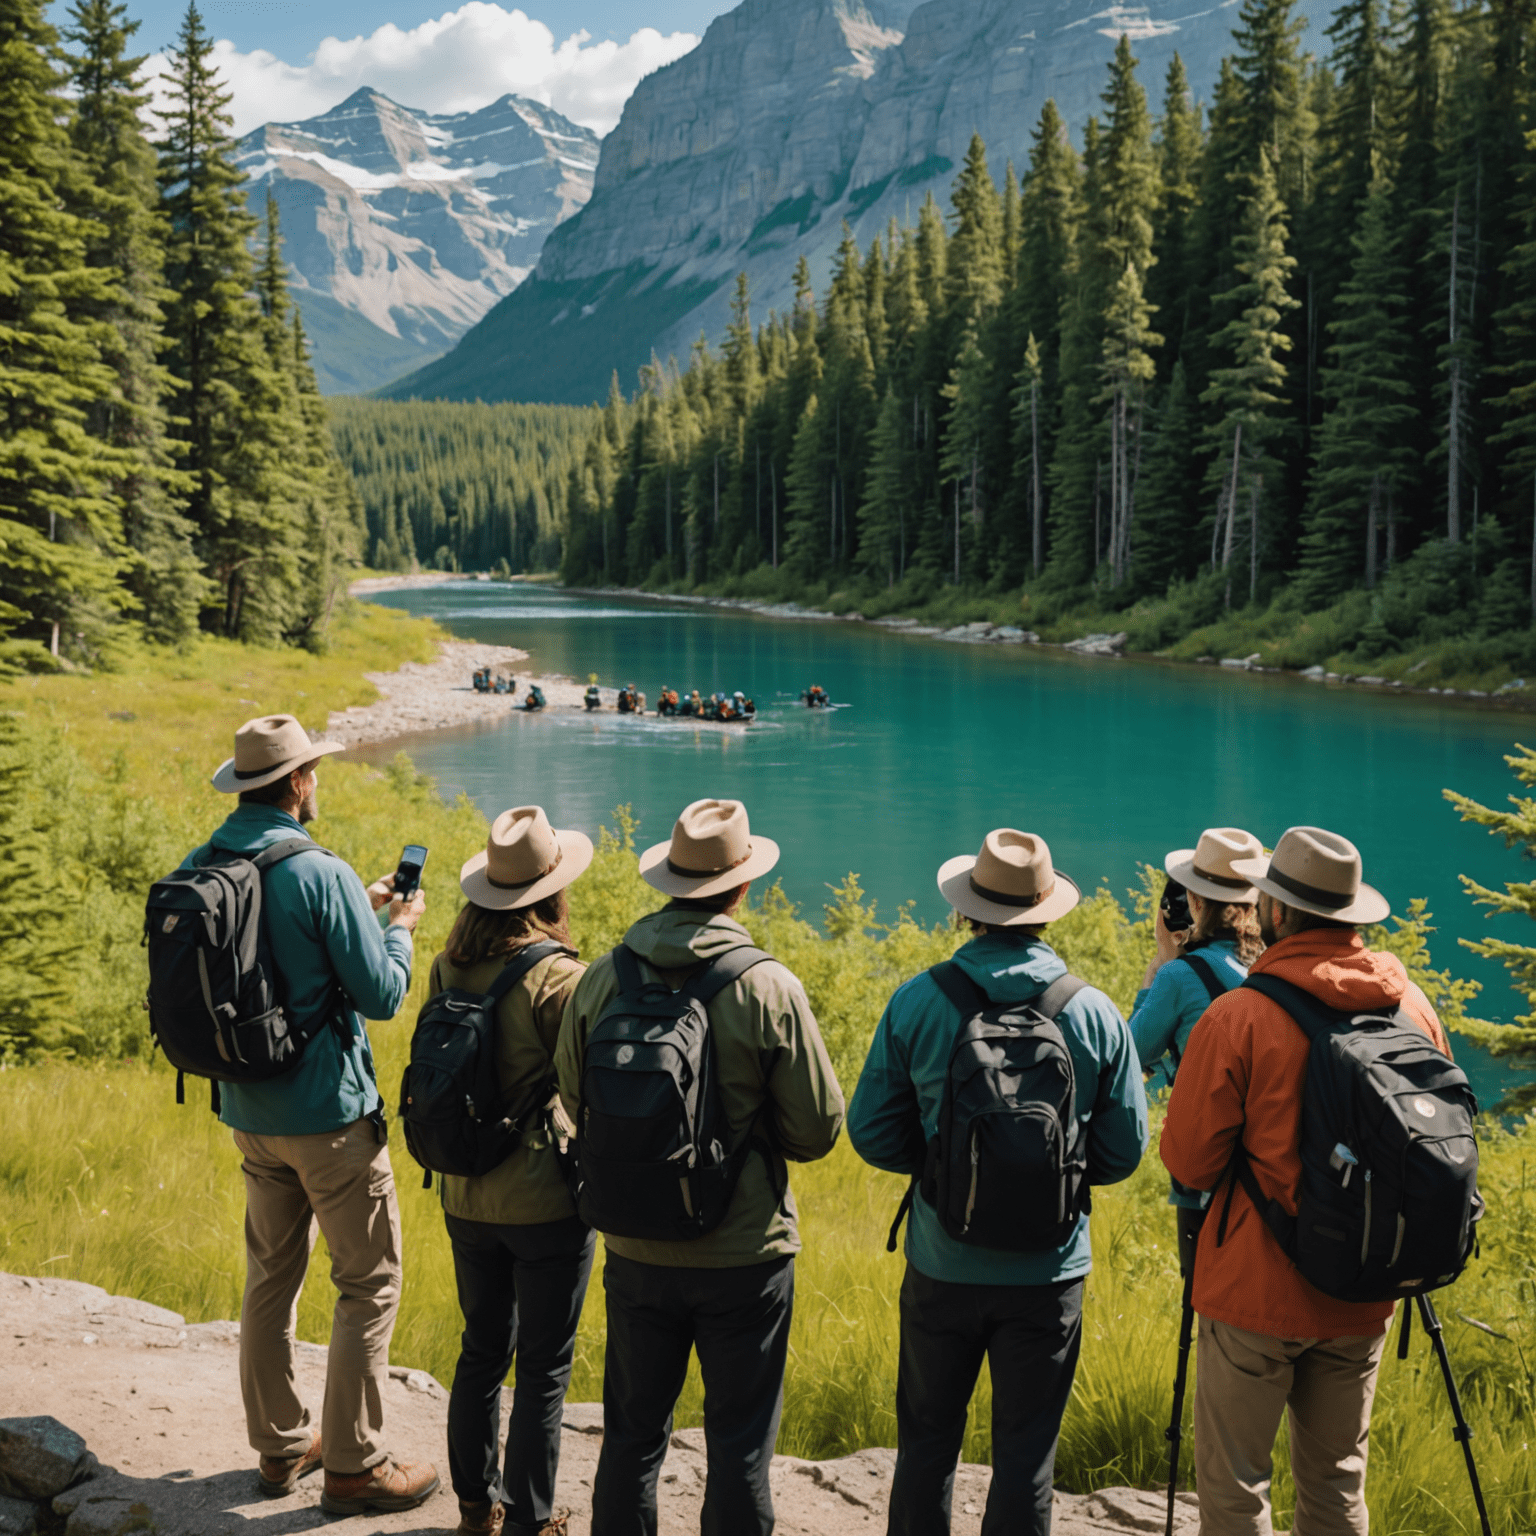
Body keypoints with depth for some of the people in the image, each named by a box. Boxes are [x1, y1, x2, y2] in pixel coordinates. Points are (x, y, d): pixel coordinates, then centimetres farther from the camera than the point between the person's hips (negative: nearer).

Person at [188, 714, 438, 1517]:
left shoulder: (198, 869, 1)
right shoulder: (322, 875, -20)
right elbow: (381, 994, -15)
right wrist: (400, 927, 3)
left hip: (247, 1109, 7)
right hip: (329, 1115, -7)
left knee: (271, 1276, 18)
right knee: (369, 1284, 5)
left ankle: (278, 1446, 29)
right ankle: (354, 1465, 10)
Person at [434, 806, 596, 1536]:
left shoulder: (449, 967, -1)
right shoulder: (558, 977, -20)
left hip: (466, 1195, 6)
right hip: (545, 1198, -6)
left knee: (481, 1351, 21)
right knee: (542, 1369, 8)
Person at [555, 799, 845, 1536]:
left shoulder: (602, 981, -7)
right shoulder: (768, 989, -17)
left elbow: (576, 1108, 6)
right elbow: (817, 1130, -9)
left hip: (636, 1249, 3)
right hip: (745, 1255, -3)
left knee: (633, 1435, 17)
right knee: (739, 1447, 10)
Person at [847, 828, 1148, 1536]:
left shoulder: (918, 1002, -9)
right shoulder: (1095, 1014, -8)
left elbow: (873, 1135, -3)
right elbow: (1122, 1153, 0)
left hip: (942, 1266, 0)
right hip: (1049, 1271, 0)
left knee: (927, 1443, 16)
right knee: (1025, 1451, 11)